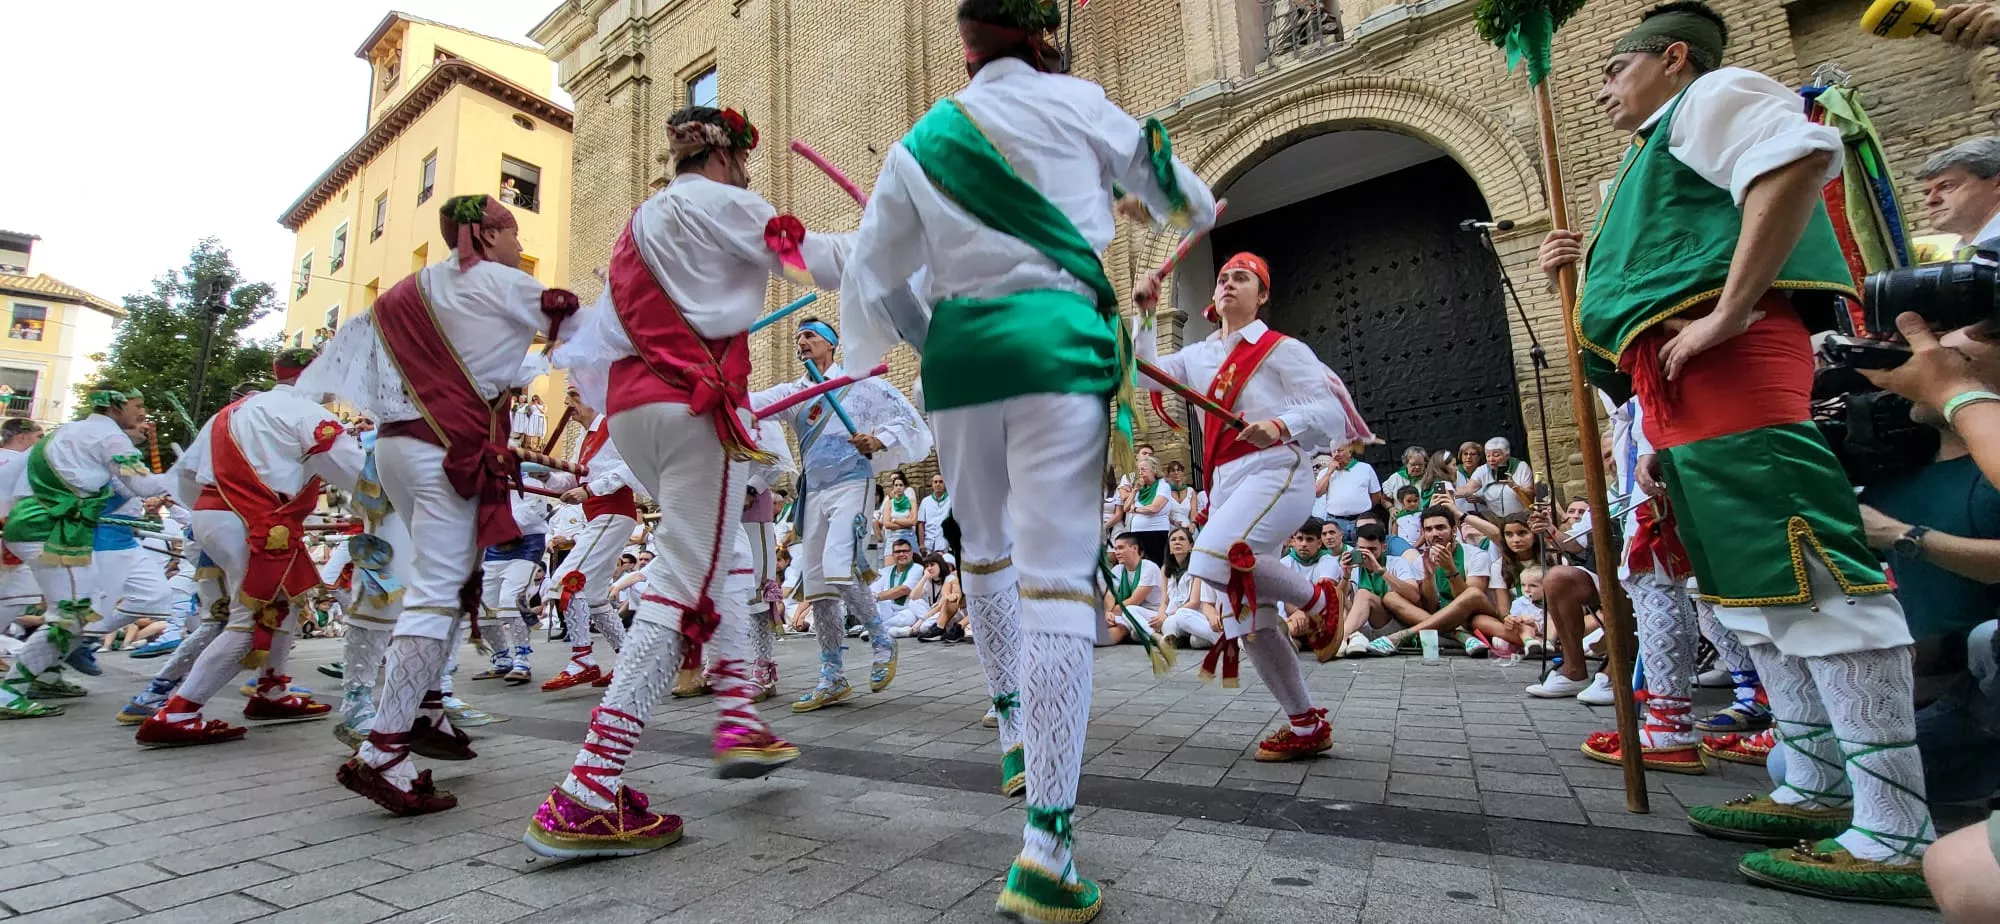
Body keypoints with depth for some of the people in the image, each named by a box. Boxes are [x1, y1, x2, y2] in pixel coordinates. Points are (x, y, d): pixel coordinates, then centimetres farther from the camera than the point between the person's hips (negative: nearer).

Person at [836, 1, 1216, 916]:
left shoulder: (919, 144, 14)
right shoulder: (1075, 103, 11)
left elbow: (869, 291, 12)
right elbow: (1162, 177, 27)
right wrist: (1199, 205, 49)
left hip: (959, 352, 3)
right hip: (1058, 342, -3)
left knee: (986, 546, 23)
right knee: (1058, 575, -9)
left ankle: (1015, 730, 35)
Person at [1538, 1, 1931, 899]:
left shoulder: (1712, 93, 5)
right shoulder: (1661, 153, 32)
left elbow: (1802, 153, -18)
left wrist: (1727, 314, -22)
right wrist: (1589, 264, 24)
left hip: (1728, 364, -10)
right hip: (1679, 391, 11)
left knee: (1801, 575, -12)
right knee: (1750, 586, 10)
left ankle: (1895, 835, -8)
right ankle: (1815, 792, 18)